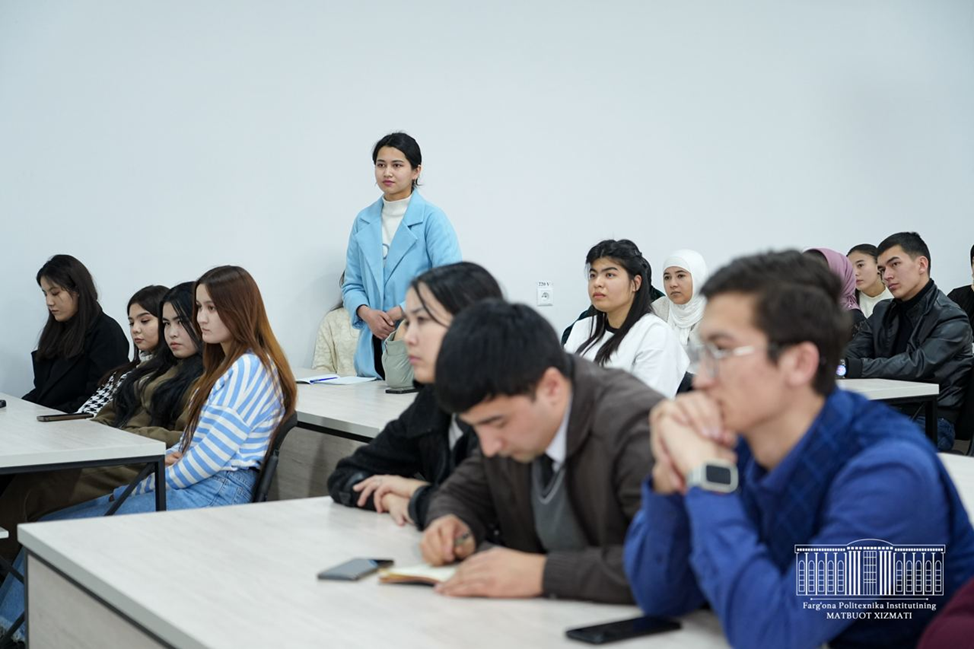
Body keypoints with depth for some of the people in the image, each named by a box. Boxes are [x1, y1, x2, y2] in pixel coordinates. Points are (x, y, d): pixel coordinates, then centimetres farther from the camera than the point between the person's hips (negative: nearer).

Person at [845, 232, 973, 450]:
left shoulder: (951, 320, -7)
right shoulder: (884, 312, 15)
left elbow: (915, 365, -21)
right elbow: (851, 354, 5)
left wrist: (852, 367, -32)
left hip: (930, 423, -6)